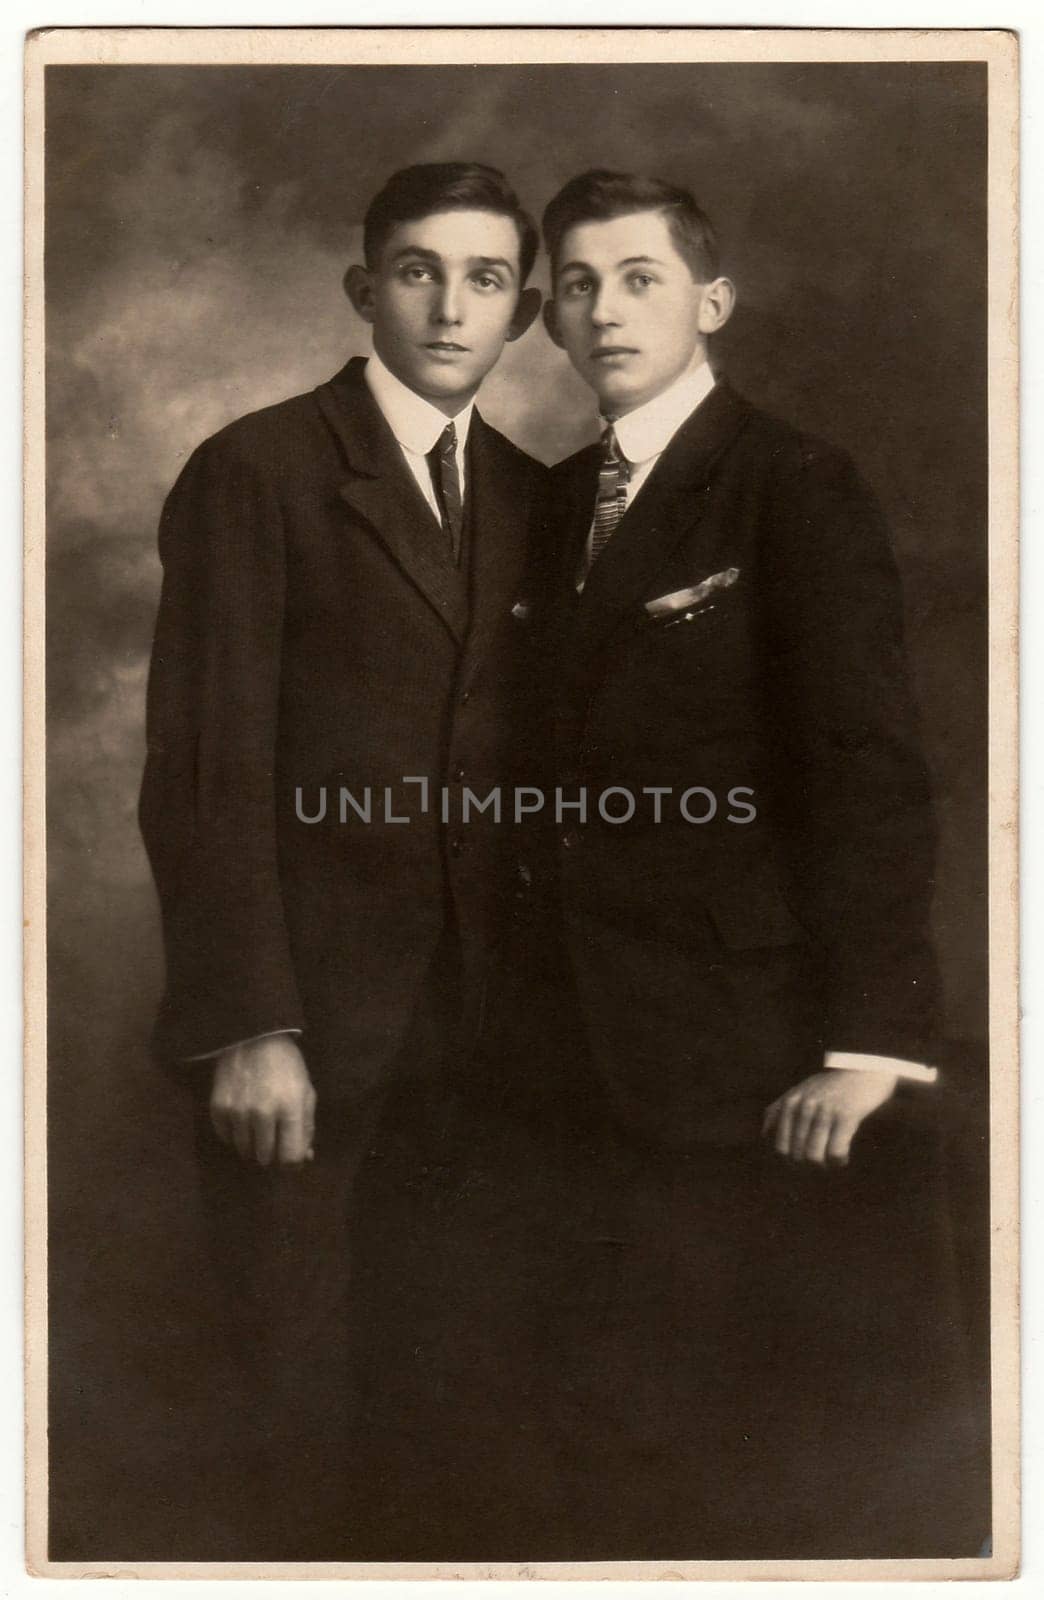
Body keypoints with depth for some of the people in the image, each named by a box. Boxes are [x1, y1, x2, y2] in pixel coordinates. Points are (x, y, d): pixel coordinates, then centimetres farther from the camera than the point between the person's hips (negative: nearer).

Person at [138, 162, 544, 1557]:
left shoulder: (528, 497, 11)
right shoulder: (256, 473, -5)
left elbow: (514, 753, 11)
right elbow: (204, 772, -10)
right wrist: (247, 1028, -14)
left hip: (465, 1019, 5)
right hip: (301, 1011, -4)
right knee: (295, 1381, 1)